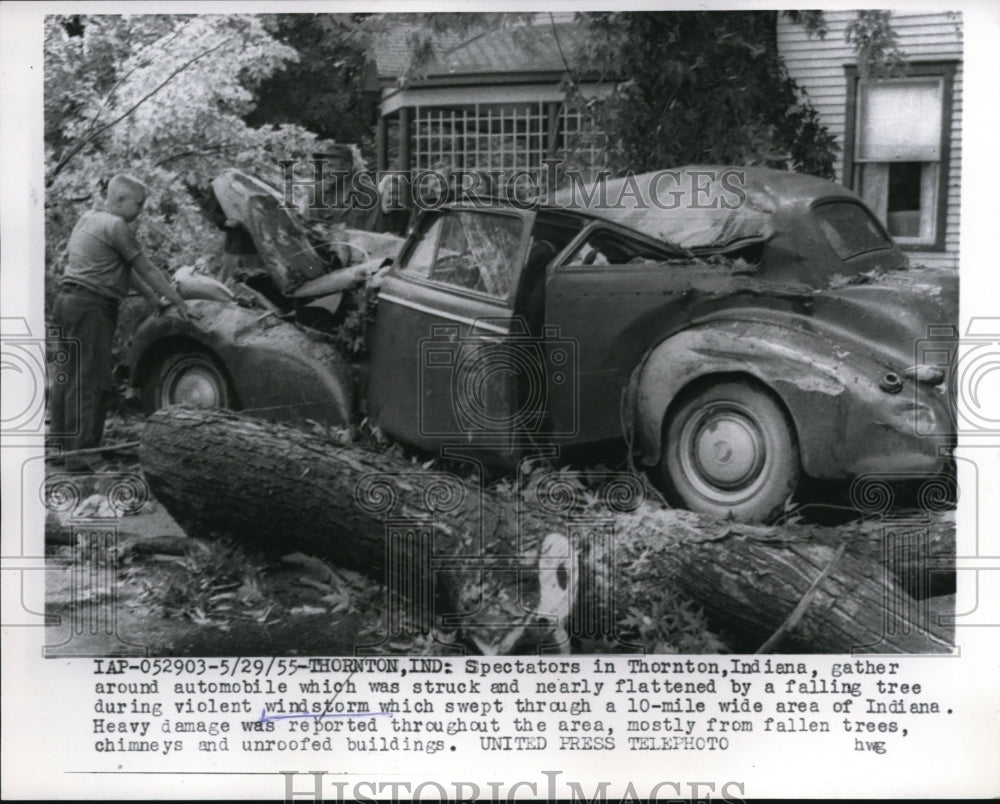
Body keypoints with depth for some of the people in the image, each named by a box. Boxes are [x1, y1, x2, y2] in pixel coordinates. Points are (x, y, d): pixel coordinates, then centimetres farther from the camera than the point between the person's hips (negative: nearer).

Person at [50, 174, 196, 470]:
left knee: (68, 376, 15)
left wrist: (152, 298, 22)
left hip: (67, 299, 10)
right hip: (91, 306, -10)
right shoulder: (114, 225, -12)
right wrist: (178, 301, 0)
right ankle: (81, 454, -11)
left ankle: (60, 445, 22)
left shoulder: (88, 219, 18)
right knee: (91, 381, -9)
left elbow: (125, 268, 21)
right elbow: (147, 270, -8)